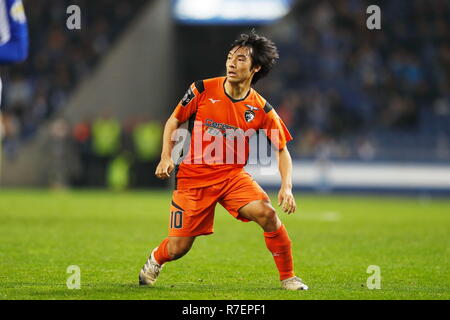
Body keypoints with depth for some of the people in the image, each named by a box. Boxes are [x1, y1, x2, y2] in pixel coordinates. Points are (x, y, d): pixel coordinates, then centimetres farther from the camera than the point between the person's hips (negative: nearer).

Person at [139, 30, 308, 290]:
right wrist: (166, 157, -7)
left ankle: (288, 277, -8)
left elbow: (282, 150, 1)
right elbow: (174, 121, 6)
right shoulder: (203, 90, -7)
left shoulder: (261, 110, -5)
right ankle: (156, 260, 37)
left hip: (233, 175, 1)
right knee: (178, 248, -2)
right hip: (194, 175, -1)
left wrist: (287, 187, -15)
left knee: (267, 213, -26)